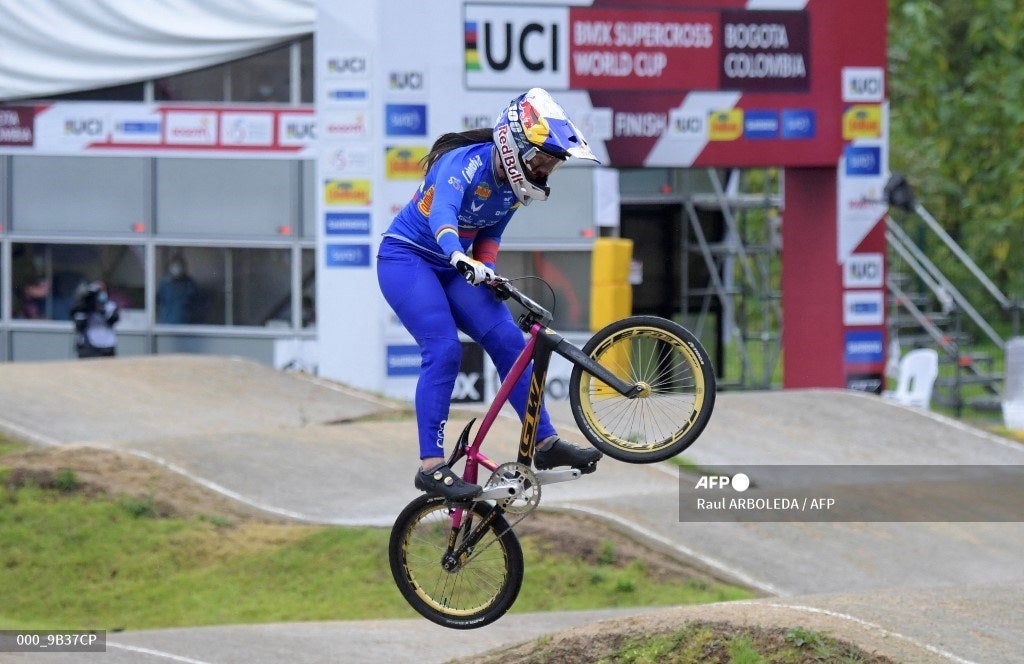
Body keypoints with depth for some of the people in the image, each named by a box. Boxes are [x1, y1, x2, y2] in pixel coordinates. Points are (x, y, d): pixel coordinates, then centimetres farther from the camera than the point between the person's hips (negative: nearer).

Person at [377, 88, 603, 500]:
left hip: (452, 268, 7)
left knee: (508, 340, -6)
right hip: (406, 257, -7)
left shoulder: (512, 184, -3)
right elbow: (442, 214, -45)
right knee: (444, 350, -23)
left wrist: (487, 270, -11)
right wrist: (461, 258, -64)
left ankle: (545, 443, 1)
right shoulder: (465, 164, -26)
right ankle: (431, 466, -24)